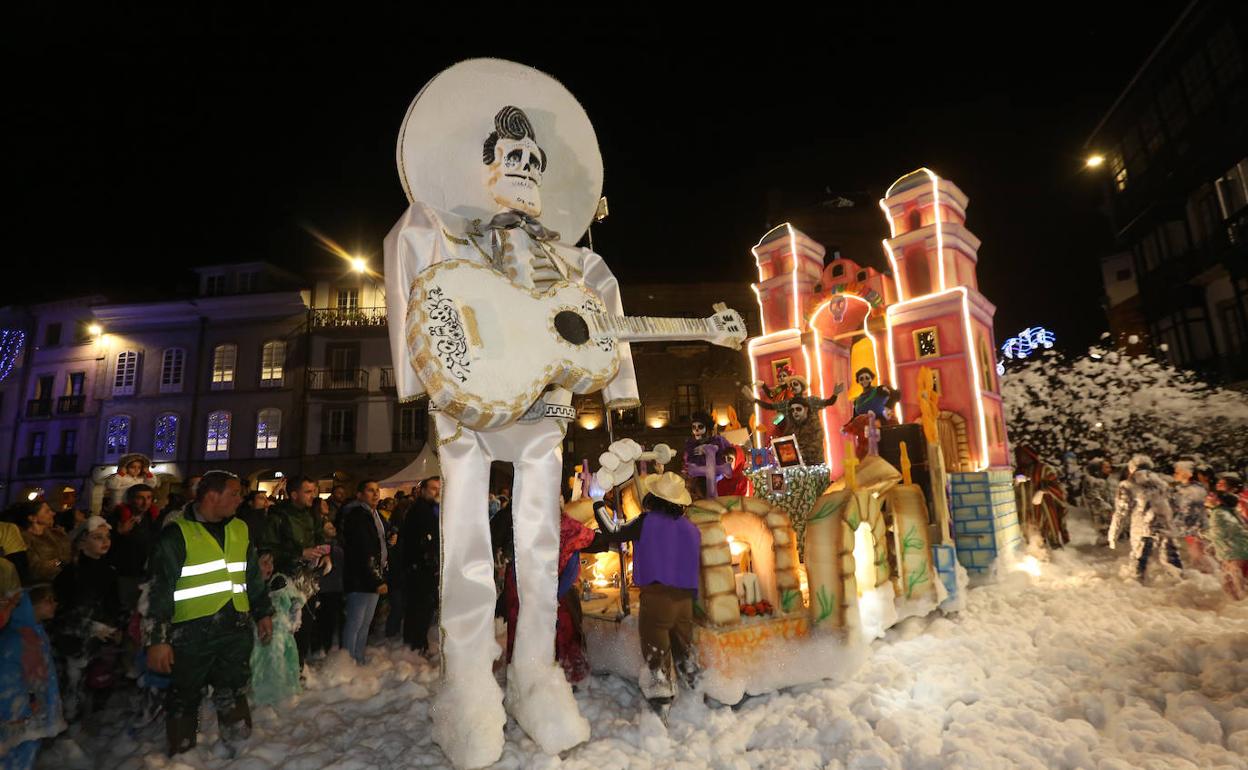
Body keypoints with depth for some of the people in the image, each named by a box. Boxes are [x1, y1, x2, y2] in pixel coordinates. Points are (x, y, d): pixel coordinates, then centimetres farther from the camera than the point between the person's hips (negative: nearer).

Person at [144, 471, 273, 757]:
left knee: (234, 692, 15)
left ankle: (240, 748, 30)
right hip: (192, 633, -4)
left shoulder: (239, 529, 8)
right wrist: (157, 639, -12)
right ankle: (183, 755, 32)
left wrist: (263, 612, 17)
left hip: (236, 628, 5)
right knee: (185, 698, 13)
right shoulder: (177, 533, -10)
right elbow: (159, 589, -10)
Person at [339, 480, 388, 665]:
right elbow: (363, 552, -20)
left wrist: (380, 578, 13)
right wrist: (376, 581, -20)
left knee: (366, 623, 15)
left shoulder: (376, 516, 14)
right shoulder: (356, 516, -15)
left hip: (374, 579, 9)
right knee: (355, 623, 0)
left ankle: (359, 661, 26)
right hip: (360, 580, -9)